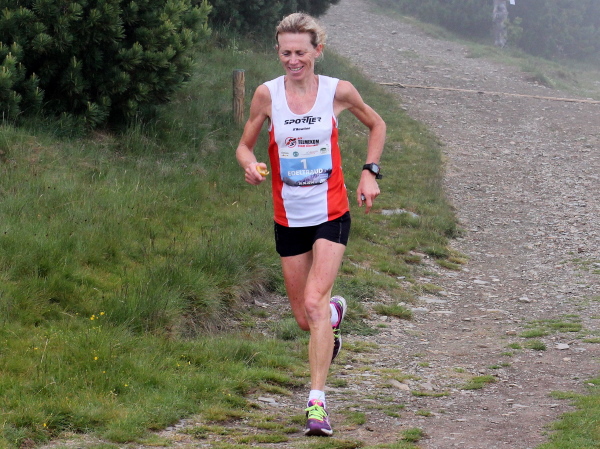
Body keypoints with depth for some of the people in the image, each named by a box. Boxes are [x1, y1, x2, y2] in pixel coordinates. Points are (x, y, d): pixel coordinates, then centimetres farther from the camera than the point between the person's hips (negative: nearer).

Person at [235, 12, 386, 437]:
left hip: (331, 214, -2)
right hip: (289, 219, 2)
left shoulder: (338, 91, -6)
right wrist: (251, 166, -18)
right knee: (305, 318, 10)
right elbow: (245, 145, 5)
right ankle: (336, 312, 48)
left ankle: (317, 401, -17)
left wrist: (370, 172, 0)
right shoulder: (268, 94, -5)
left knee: (314, 301, -19)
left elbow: (376, 125, 12)